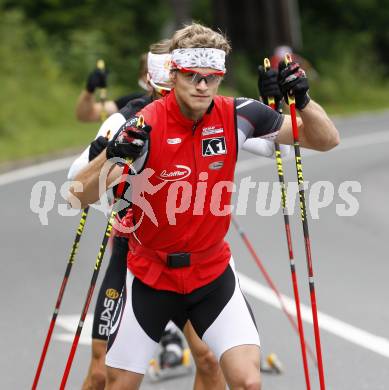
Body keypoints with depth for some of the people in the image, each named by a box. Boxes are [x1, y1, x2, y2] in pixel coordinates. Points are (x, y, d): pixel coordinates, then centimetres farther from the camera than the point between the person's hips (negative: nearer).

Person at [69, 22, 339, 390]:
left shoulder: (236, 116, -11)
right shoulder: (145, 126, -20)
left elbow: (326, 139, -3)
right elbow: (78, 197, -23)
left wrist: (302, 99, -23)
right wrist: (111, 156, -42)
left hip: (213, 272, 2)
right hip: (150, 273, -2)